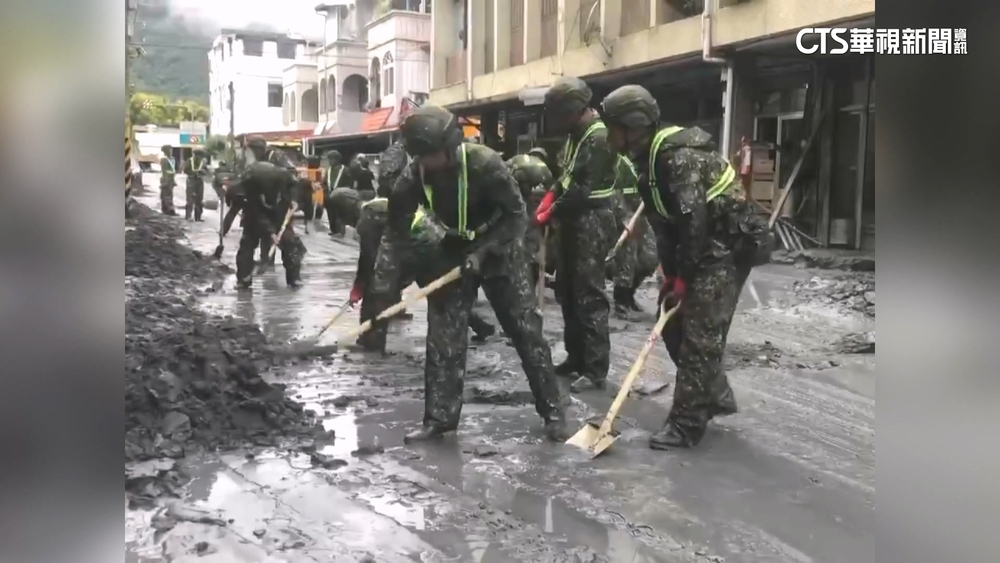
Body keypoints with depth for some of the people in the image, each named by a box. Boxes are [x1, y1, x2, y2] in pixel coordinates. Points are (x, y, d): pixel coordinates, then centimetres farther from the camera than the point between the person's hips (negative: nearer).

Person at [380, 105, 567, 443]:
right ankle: (439, 417, 10)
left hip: (498, 248, -3)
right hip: (453, 250, 4)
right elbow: (397, 231, -11)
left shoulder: (486, 164, -28)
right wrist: (383, 283, -18)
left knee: (526, 329, -2)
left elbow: (516, 215, -21)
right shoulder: (413, 177, -16)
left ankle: (553, 410, 11)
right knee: (443, 334, -1)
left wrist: (483, 251, -29)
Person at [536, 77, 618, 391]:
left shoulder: (599, 138, -18)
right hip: (573, 221, 10)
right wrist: (550, 196, 2)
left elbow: (583, 190, -22)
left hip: (591, 223, -10)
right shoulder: (576, 134, 13)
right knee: (566, 289, 14)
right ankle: (576, 358, 25)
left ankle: (596, 370, -3)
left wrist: (552, 212, -14)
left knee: (589, 295, -9)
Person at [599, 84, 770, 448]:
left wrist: (683, 277, -19)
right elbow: (662, 220, 9)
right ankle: (716, 396, 27)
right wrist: (669, 272, 3)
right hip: (699, 245, 10)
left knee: (699, 333, -9)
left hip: (728, 244, -10)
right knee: (672, 321, 13)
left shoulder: (678, 155, -24)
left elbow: (694, 219, -27)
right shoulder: (649, 157, 7)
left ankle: (686, 424, -1)